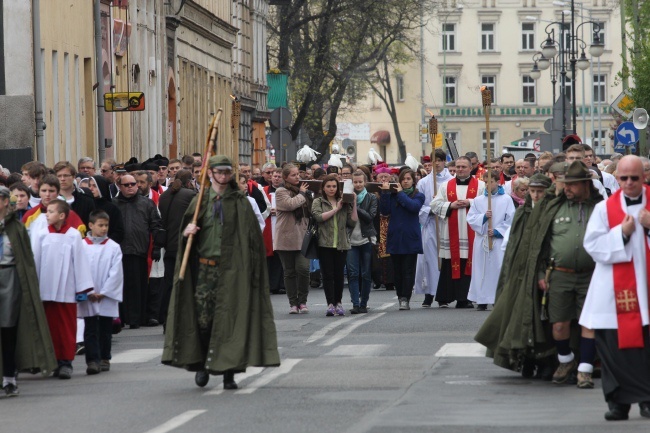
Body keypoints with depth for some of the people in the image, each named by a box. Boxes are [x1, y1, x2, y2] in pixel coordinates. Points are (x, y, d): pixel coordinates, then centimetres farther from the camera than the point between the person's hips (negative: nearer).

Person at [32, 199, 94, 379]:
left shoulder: (74, 236, -3)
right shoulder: (41, 236, 3)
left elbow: (80, 261, -3)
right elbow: (35, 261, 5)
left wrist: (83, 288, -4)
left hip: (66, 290, -2)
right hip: (46, 289, 2)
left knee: (67, 328, 0)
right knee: (51, 327, 6)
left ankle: (66, 361, 4)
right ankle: (55, 360, 12)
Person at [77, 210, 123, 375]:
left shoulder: (113, 247, 0)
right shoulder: (82, 246, -2)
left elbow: (116, 273, -3)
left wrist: (103, 293, -9)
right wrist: (89, 293, -10)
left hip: (107, 297, 1)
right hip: (88, 298, -1)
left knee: (105, 329, 9)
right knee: (90, 329, -4)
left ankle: (104, 359, 20)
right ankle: (93, 360, -7)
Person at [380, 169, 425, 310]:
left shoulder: (418, 196, 5)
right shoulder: (393, 195, 9)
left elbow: (414, 206, -16)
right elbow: (385, 210, -2)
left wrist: (401, 193, -10)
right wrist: (385, 193, -10)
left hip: (410, 239, -2)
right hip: (395, 238, 3)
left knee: (408, 271, -6)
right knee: (397, 271, 6)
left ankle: (405, 299, -8)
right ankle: (401, 297, 15)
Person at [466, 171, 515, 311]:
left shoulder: (506, 200, 4)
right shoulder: (478, 200, 12)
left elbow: (511, 221, 0)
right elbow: (471, 218, 6)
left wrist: (497, 231, -9)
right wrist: (483, 217, -10)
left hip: (499, 241, -3)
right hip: (481, 240, 3)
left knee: (499, 269, -8)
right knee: (481, 271, 0)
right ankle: (482, 301, 4)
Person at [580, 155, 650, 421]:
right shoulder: (605, 208, 7)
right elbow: (593, 245, -1)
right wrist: (621, 233, -12)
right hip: (616, 289, 0)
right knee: (617, 345, -1)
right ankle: (619, 401, 6)